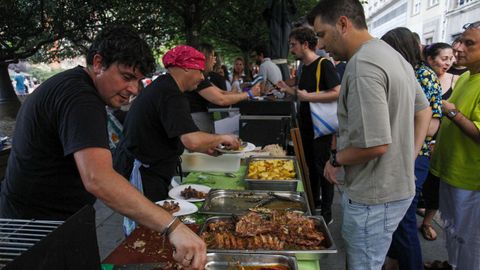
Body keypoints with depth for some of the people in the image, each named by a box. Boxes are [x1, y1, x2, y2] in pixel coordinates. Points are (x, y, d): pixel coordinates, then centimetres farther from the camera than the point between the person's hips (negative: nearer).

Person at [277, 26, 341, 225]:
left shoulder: (323, 64, -14)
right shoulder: (305, 67, 12)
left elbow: (338, 93, -25)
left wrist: (308, 96, -24)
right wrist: (287, 88, 9)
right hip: (306, 125, 9)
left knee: (322, 168, 1)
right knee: (311, 165, 18)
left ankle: (326, 213, 14)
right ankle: (314, 203, 35)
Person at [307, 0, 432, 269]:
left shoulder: (363, 66, -24)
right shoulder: (395, 56, 9)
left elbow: (375, 144, -29)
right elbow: (424, 111, 19)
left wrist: (336, 160, -11)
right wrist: (408, 159, 16)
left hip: (375, 197, -9)